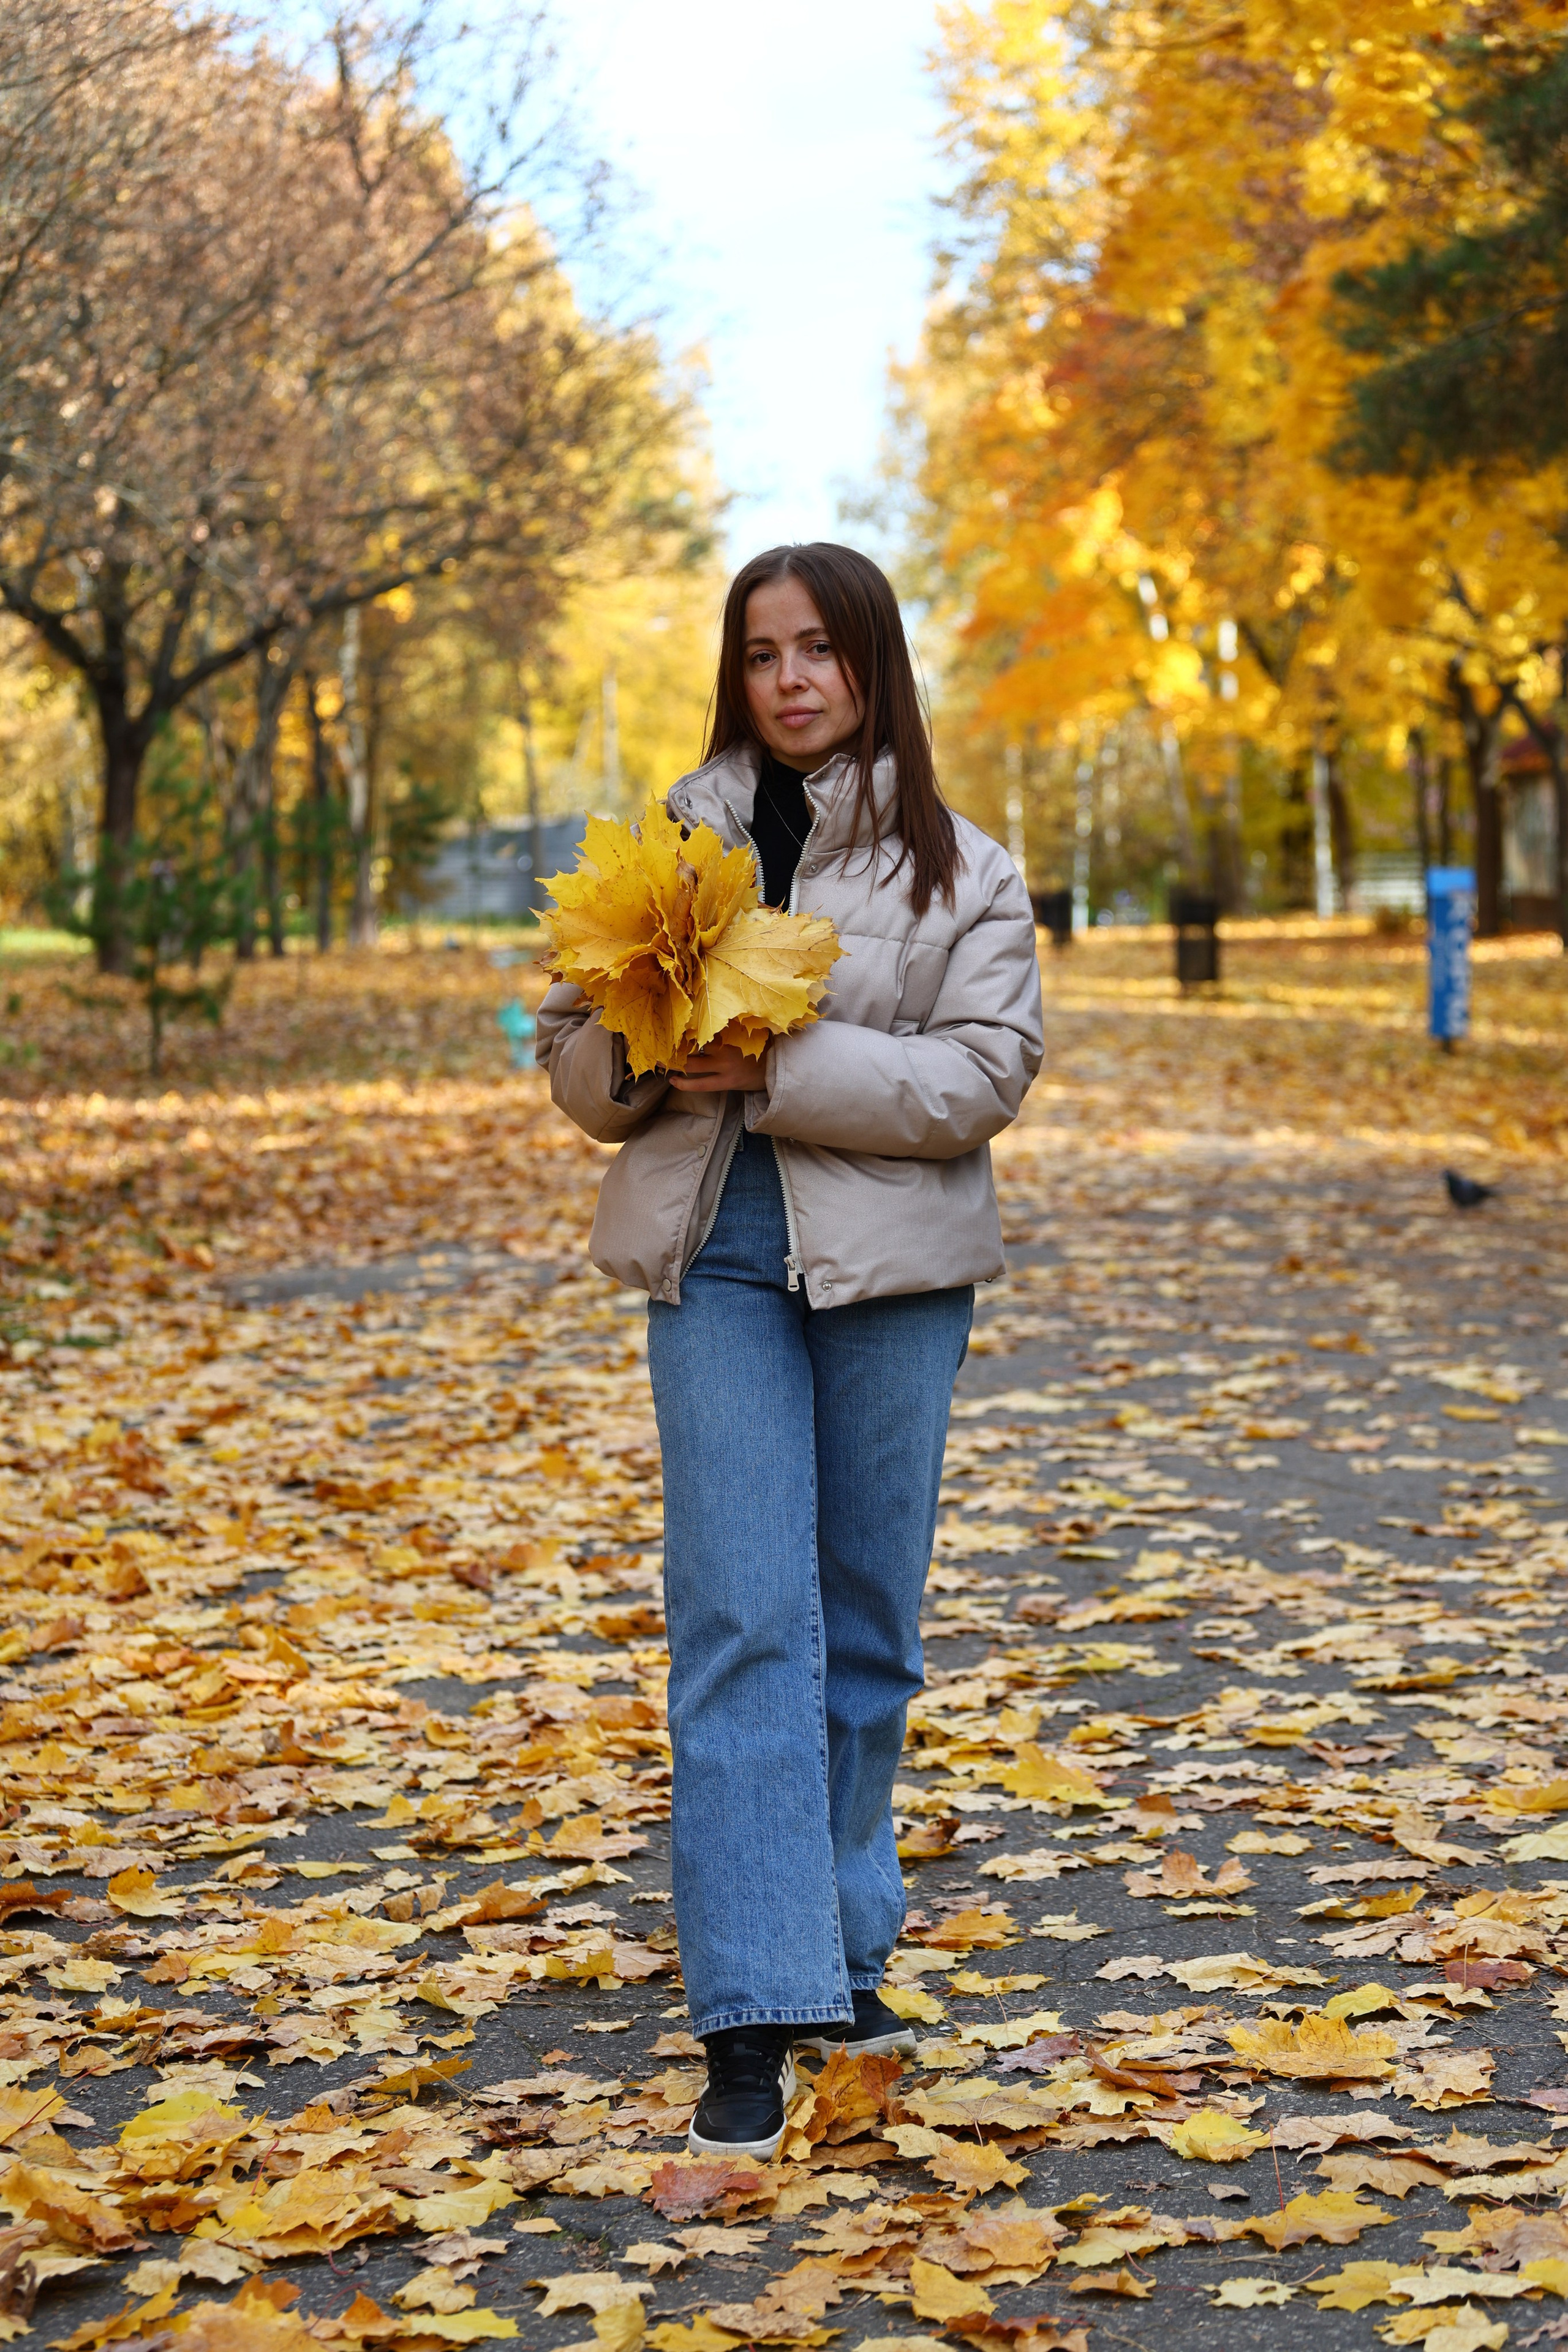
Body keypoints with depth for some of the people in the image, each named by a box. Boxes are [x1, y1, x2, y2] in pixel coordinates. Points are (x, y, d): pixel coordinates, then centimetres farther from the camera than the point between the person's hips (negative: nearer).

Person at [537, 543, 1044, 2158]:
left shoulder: (962, 870, 5)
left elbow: (980, 1076, -7)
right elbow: (574, 1058, 11)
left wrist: (783, 1067, -17)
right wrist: (644, 1042, -12)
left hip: (893, 1261, 0)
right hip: (714, 1256, 0)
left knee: (864, 1627, 9)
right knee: (744, 1624, -9)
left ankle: (837, 1950, 24)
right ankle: (757, 2002, -10)